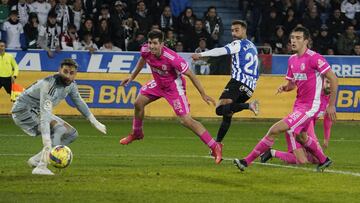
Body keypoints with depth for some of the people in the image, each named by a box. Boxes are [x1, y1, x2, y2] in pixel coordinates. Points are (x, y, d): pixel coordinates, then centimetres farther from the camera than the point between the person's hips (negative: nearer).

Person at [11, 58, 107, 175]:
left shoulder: (71, 84, -6)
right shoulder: (49, 84, -33)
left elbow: (79, 103, 15)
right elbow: (45, 114, -41)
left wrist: (95, 122, 18)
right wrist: (47, 144, -50)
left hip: (37, 112, 9)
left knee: (72, 134, 6)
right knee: (60, 128, -27)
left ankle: (36, 160, 4)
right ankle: (41, 167, -29)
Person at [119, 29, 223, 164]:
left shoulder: (172, 58, -36)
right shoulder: (146, 50, -19)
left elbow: (190, 74, -25)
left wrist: (203, 95, -21)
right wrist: (132, 77, 19)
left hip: (174, 86, -7)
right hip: (158, 83, 7)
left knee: (186, 120, -15)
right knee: (138, 103, 6)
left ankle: (215, 147, -10)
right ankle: (136, 133, 35)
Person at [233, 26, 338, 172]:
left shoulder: (314, 58, -17)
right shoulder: (292, 60, 7)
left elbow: (333, 79, -15)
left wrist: (331, 105, -14)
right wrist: (285, 87, -5)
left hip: (308, 107, -9)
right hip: (299, 104, 9)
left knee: (274, 130, -15)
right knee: (300, 137, 26)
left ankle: (247, 161, -9)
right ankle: (323, 160, 46)